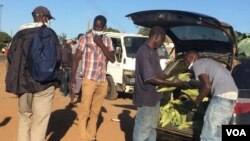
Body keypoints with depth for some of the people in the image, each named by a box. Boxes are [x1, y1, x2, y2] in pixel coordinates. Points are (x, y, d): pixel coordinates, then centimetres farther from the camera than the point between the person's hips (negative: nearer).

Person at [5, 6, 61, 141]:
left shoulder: (19, 34, 10)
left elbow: (10, 55, 8)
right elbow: (56, 57, -11)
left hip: (23, 80, 5)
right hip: (44, 80, -5)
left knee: (25, 116, 18)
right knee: (39, 120, 3)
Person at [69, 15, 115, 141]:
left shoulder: (108, 41, 11)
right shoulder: (85, 38, -1)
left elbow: (112, 59, 0)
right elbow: (76, 58, -3)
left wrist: (101, 44, -10)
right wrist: (73, 77, -10)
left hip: (103, 82, 4)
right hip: (89, 80, -4)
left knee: (95, 112, 12)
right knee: (84, 111, -3)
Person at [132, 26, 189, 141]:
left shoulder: (154, 51, 9)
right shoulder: (144, 52, -22)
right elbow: (150, 78, -25)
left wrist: (174, 77, 0)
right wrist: (172, 83, -22)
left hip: (154, 96, 10)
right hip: (145, 97, -10)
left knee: (152, 126, 20)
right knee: (143, 128, 1)